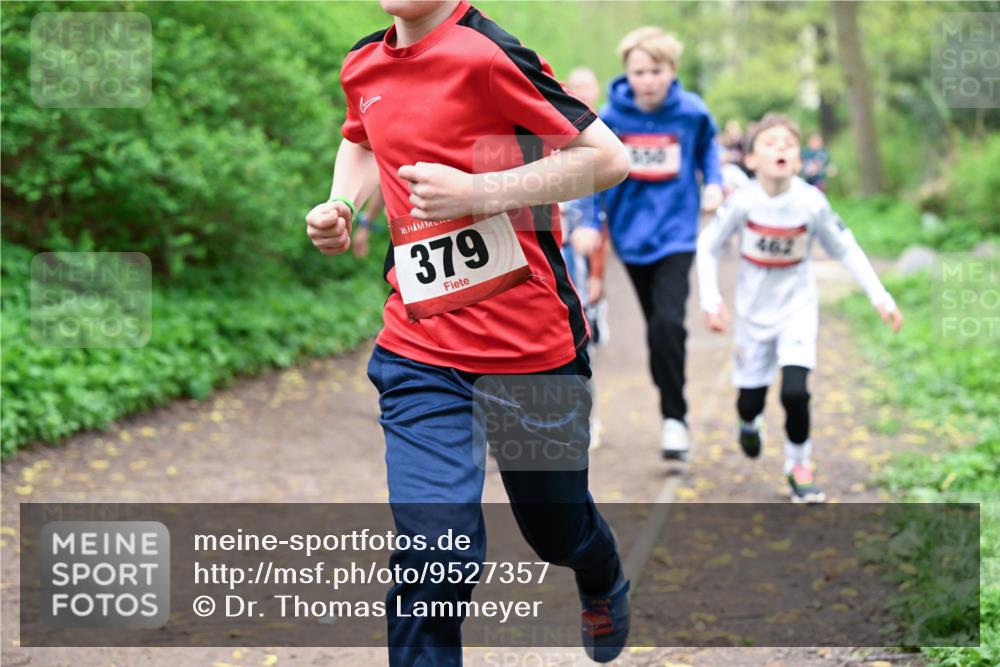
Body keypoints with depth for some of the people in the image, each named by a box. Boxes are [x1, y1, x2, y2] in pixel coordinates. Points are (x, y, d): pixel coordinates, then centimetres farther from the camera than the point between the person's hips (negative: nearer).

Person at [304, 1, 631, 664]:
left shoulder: (486, 54, -16)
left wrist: (477, 192, -24)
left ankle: (605, 584, 55)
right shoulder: (364, 67, 6)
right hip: (419, 352, 4)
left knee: (557, 528, 19)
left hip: (532, 347, -4)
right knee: (433, 553, -13)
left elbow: (608, 157, -17)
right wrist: (342, 206, 9)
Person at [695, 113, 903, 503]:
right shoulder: (743, 202, -18)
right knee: (751, 396, 7)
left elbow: (845, 249, -4)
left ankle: (799, 467, 6)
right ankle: (749, 422, 47)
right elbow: (707, 247, -5)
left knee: (794, 391, -18)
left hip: (797, 308, -1)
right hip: (753, 310, 1)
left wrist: (880, 297, -6)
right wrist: (711, 301, -11)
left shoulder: (812, 203, -16)